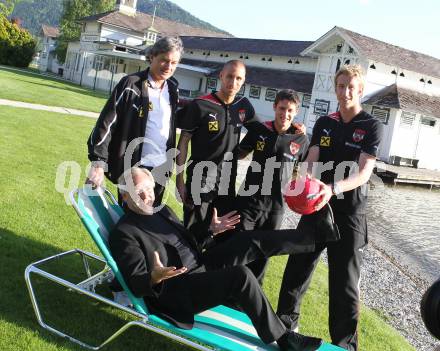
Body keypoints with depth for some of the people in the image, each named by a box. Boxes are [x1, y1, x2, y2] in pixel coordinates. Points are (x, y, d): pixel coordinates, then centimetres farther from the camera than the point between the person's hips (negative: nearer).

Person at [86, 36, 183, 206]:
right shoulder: (131, 84, -10)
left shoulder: (173, 90, 7)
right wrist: (98, 162, -21)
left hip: (161, 170, 5)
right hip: (133, 168, -5)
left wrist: (170, 162, 12)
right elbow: (106, 122, -14)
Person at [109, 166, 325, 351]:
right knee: (241, 276, -28)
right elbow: (137, 286, -16)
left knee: (249, 240, -7)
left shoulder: (162, 210, 13)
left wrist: (211, 230, 9)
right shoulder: (123, 233, -12)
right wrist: (155, 278, -38)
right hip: (176, 290, -8)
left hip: (200, 265, 8)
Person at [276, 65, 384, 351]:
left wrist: (333, 189, -34)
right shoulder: (324, 123, 9)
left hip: (349, 212, -4)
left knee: (344, 281, -1)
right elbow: (310, 161, -2)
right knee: (297, 266, 12)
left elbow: (364, 173, -16)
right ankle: (285, 323, 31)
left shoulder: (372, 127, -5)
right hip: (316, 206, 4)